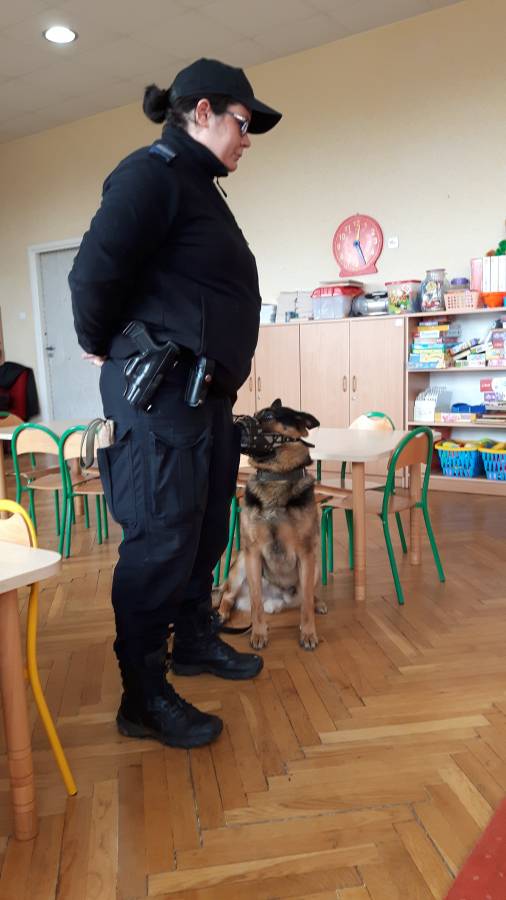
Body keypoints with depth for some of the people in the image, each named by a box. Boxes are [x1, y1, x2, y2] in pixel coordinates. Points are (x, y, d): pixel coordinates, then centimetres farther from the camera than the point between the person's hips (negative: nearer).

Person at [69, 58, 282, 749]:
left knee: (205, 528, 17)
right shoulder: (154, 172, -9)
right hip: (160, 385, -10)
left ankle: (193, 639, 36)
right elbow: (95, 271, -16)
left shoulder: (198, 186, 22)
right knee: (160, 539, -5)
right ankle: (143, 701, 9)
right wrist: (102, 347, -2)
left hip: (205, 387, 10)